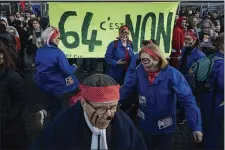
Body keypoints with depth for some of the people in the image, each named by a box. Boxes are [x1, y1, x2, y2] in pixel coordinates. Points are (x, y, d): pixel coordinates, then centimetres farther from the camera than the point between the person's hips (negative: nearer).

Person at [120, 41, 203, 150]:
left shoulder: (171, 74, -24)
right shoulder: (140, 71, -14)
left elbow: (187, 99, -28)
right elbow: (125, 89, -7)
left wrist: (196, 126, -33)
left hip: (165, 127, -2)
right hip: (146, 124, 3)